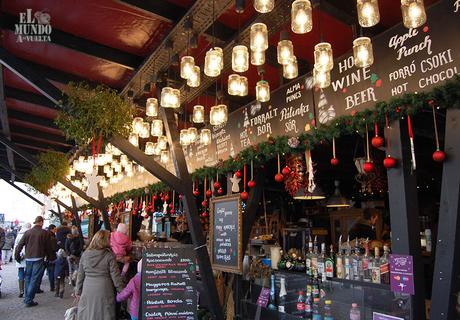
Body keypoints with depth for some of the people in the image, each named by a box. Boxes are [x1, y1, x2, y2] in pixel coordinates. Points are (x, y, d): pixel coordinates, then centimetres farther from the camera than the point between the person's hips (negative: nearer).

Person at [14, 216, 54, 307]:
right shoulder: (45, 233, -6)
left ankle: (27, 298, 28)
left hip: (28, 259, 4)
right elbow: (48, 247, -2)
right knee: (34, 280, 1)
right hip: (38, 259, -4)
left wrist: (17, 257, 16)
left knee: (28, 278, 18)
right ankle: (29, 300, 2)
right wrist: (50, 258, 10)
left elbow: (19, 246, 3)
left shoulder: (27, 232, 3)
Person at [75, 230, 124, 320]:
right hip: (104, 291, -3)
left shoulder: (85, 254, 2)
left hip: (88, 290, 4)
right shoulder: (109, 255, -10)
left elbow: (80, 275, 8)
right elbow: (115, 276, -9)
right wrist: (122, 291, 1)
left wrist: (78, 291, 18)